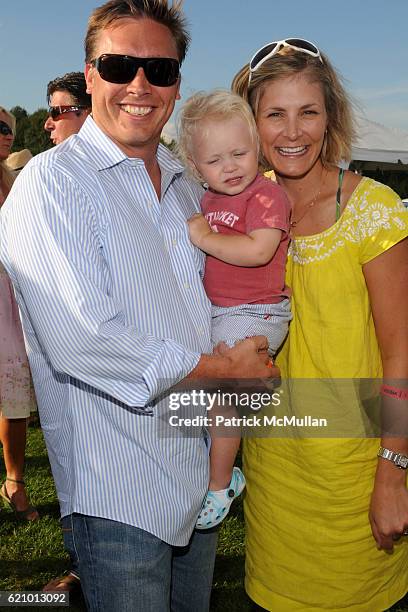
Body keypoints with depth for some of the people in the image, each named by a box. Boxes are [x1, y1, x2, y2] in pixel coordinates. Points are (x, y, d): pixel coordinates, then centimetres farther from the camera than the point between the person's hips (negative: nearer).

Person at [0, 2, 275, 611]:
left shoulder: (187, 185, 10)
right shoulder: (51, 181, -14)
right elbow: (79, 340, -25)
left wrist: (251, 347, 1)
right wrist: (224, 367, -17)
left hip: (201, 465, 7)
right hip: (118, 484, -7)